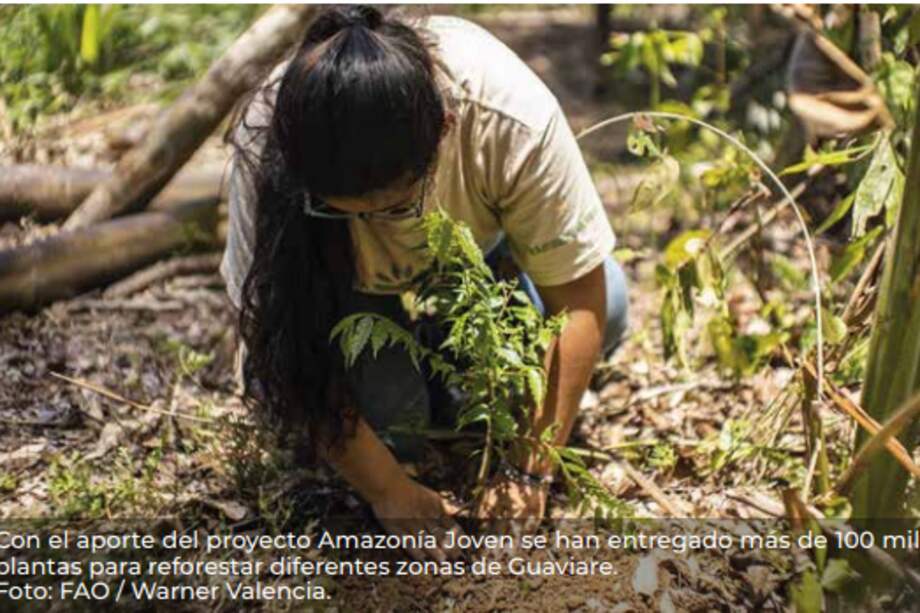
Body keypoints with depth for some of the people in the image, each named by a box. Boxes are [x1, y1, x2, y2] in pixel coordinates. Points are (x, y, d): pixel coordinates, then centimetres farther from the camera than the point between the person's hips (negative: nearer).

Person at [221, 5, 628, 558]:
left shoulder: (514, 116, -39)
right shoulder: (265, 150, -37)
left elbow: (580, 299, -29)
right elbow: (273, 334, -28)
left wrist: (530, 472, -28)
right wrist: (388, 491, -27)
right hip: (341, 271, -2)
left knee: (608, 303, -22)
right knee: (387, 416, -27)